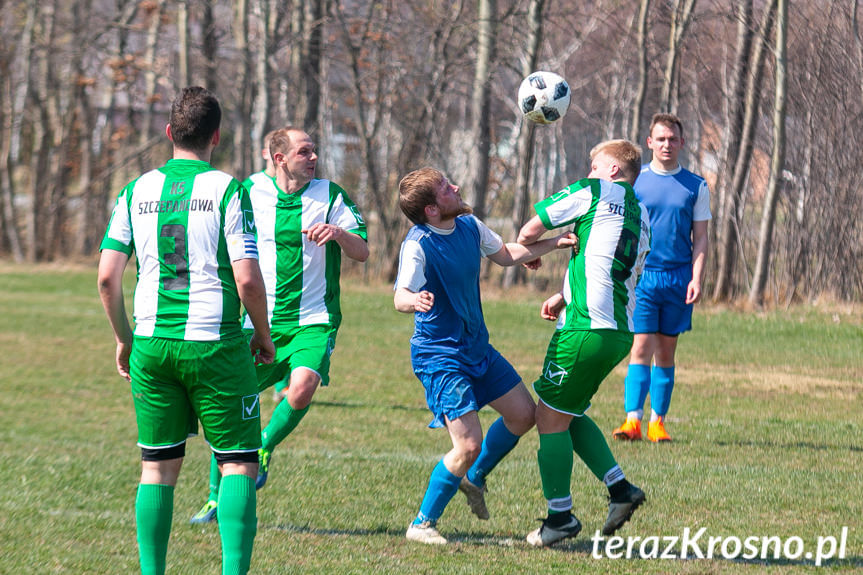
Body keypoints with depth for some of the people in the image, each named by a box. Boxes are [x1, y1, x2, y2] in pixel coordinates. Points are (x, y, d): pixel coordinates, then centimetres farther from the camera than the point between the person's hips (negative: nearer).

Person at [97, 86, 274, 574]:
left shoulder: (136, 192, 6)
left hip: (151, 345, 4)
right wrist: (264, 335, 5)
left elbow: (107, 276, 4)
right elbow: (247, 278, -11)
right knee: (239, 464, 3)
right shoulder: (228, 191, -6)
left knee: (159, 468, 11)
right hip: (215, 344, -4)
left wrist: (124, 340, 17)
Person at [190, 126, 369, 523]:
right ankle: (216, 498, 19)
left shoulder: (330, 196, 1)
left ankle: (266, 447, 3)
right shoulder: (250, 193, 3)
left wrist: (338, 232, -23)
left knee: (301, 390, -28)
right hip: (260, 322, 2)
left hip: (313, 322, -1)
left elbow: (362, 252, -3)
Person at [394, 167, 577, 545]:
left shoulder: (469, 226, -1)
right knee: (469, 445, -16)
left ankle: (474, 478, 36)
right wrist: (415, 301, -57)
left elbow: (505, 255, 18)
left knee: (523, 414, 15)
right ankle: (422, 525, 0)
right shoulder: (418, 244, -24)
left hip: (476, 346, 8)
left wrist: (554, 243, 12)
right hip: (438, 355, -8)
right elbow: (400, 297, -34)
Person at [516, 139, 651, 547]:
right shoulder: (642, 218, 18)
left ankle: (560, 516, 4)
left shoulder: (594, 192, -4)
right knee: (569, 414, 20)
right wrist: (564, 296, 23)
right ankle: (619, 487, 11)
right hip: (620, 331, 8)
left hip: (586, 328, -8)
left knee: (550, 418, 1)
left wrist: (527, 250, 22)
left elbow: (530, 230, 0)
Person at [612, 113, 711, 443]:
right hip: (641, 275, -2)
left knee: (666, 353, 6)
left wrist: (696, 279, -5)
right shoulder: (634, 181, 5)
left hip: (678, 277, 2)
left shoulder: (696, 186, 7)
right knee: (641, 347, -11)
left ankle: (658, 421, 12)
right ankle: (633, 419, -15)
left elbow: (700, 238, 7)